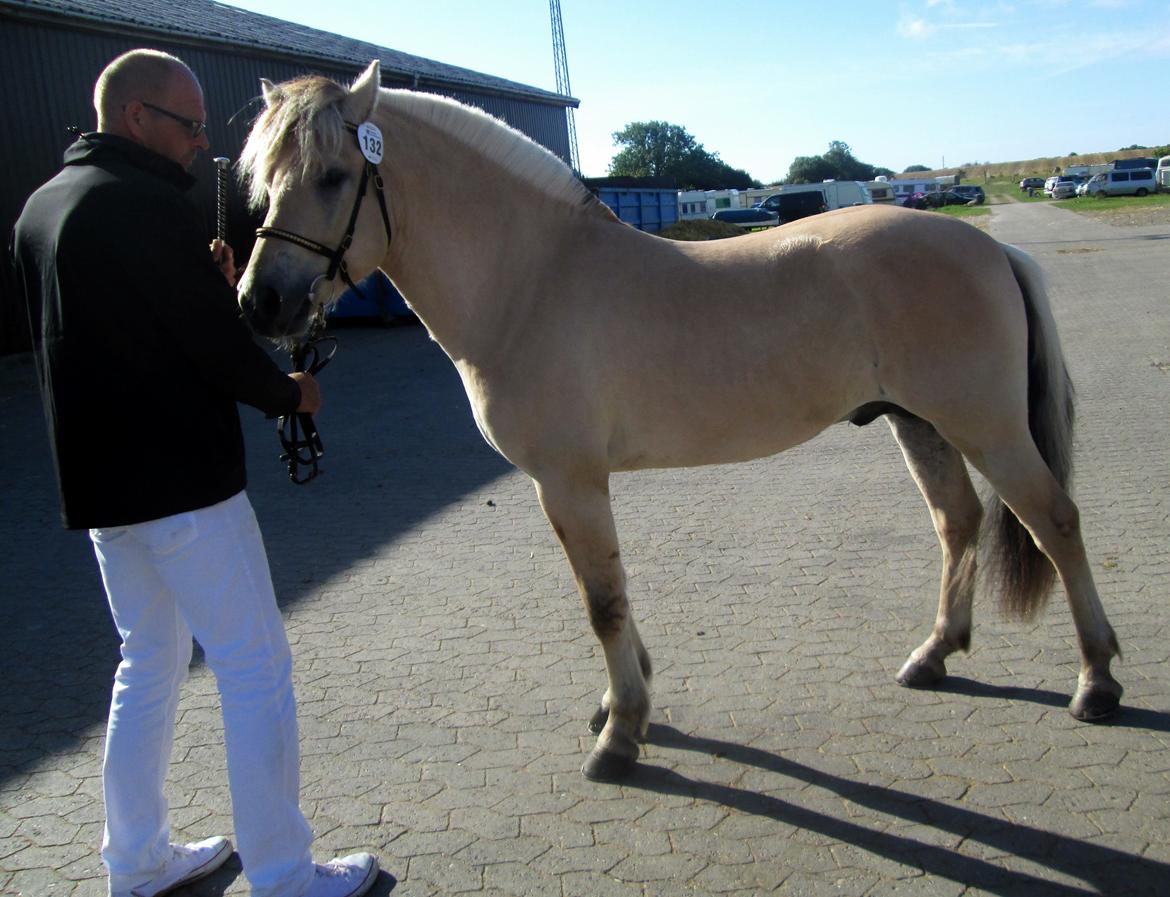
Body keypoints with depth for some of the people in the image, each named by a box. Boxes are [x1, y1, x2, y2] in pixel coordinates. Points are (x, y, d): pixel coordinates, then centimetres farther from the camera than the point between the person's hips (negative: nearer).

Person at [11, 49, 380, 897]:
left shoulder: (41, 207, 12)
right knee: (255, 666, 1)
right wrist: (288, 393, 1)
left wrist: (212, 286, 6)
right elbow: (219, 348, -16)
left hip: (95, 480, 9)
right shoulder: (149, 204, -17)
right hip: (182, 480, -9)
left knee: (150, 660, 20)